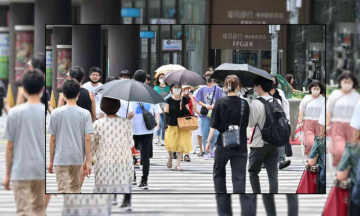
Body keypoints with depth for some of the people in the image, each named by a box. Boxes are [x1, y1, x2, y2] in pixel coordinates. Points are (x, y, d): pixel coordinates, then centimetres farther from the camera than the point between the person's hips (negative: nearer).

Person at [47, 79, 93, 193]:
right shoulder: (85, 113, -3)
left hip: (61, 159, -2)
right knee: (75, 189, 19)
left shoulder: (56, 113, -5)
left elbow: (52, 139, -2)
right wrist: (88, 161, -2)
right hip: (77, 158, 2)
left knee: (63, 191, -5)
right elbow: (87, 139, -7)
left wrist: (51, 160, 5)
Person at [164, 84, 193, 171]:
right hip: (172, 125, -2)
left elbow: (188, 113, 7)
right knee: (171, 143, -6)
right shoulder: (169, 100, -1)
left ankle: (178, 164, 3)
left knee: (181, 144, -3)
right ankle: (170, 157, 26)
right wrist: (166, 123, -16)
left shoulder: (184, 100, 5)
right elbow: (166, 113, -5)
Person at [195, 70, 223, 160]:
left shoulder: (217, 89, 4)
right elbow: (198, 101, 8)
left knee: (215, 133, -10)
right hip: (204, 115, 1)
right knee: (205, 134, 0)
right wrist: (205, 105, -9)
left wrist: (214, 106, -15)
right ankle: (206, 153, 10)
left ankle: (212, 148, 17)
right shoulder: (202, 89, 9)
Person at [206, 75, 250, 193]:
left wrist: (208, 141, 1)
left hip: (223, 144, -1)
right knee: (239, 177, 2)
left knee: (219, 172, 19)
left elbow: (214, 125, -7)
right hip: (240, 146, 1)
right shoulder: (244, 103, -2)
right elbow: (247, 124, 8)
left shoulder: (220, 102, -7)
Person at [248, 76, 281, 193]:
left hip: (259, 144, -5)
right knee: (273, 173, 4)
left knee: (253, 172, 11)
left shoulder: (256, 103, -15)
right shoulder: (278, 102, 4)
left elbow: (251, 123, -10)